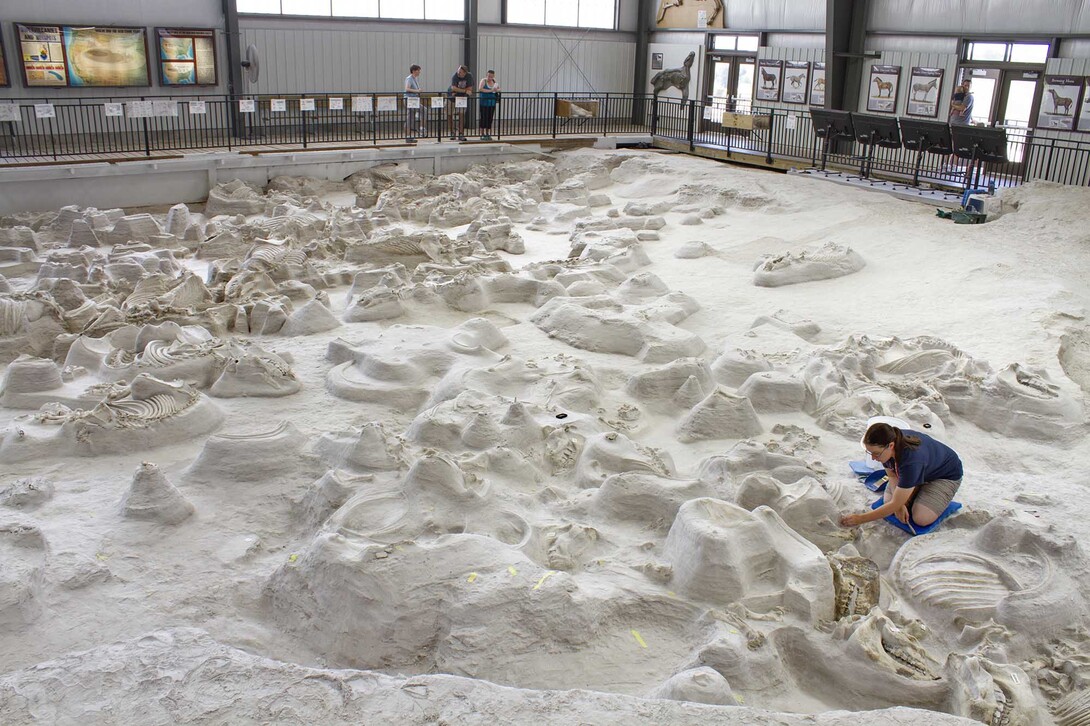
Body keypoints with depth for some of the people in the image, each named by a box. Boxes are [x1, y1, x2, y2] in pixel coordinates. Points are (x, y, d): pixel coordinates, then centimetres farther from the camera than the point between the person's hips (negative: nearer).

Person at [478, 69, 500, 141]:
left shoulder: (495, 81, 9)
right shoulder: (483, 81, -5)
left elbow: (499, 89, 18)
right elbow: (480, 89, -20)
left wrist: (497, 90, -7)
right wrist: (490, 90, -25)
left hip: (492, 103, 5)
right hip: (484, 102, -5)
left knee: (490, 119, 6)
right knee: (484, 118, -4)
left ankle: (488, 134, 13)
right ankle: (482, 134, 1)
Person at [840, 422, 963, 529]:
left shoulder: (911, 460, -45)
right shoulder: (886, 443, -26)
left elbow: (895, 504, -38)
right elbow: (892, 476, -9)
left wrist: (859, 519, -38)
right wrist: (899, 504, -25)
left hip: (946, 475, -6)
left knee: (921, 519, -21)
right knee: (888, 500, -12)